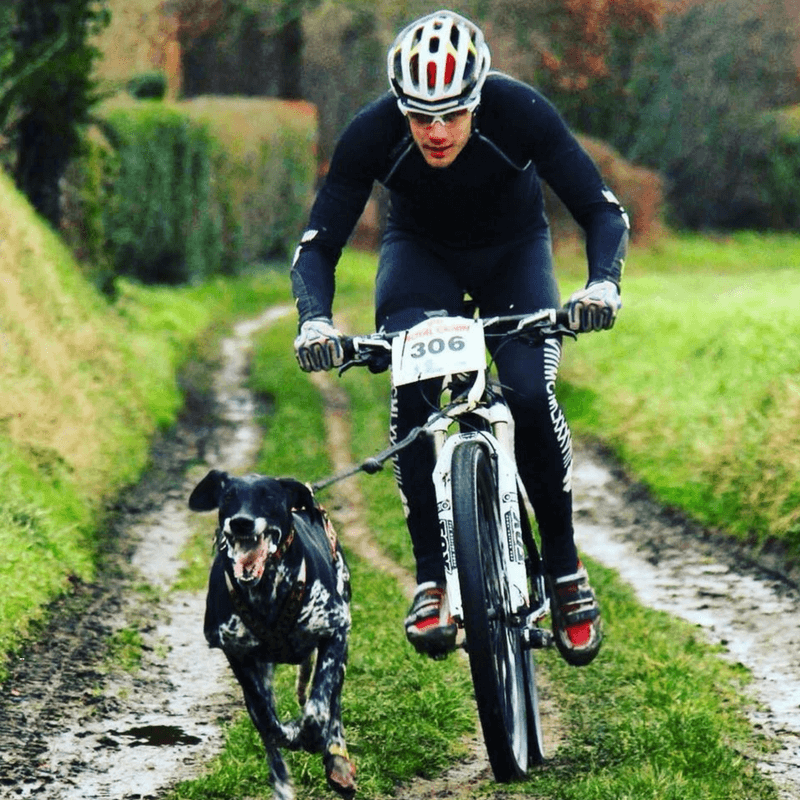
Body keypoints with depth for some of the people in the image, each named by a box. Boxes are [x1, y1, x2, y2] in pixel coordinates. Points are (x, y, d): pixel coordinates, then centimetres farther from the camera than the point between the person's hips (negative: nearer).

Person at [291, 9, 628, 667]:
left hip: (513, 252, -1)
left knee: (531, 394, -24)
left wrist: (603, 283, -49)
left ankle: (566, 571, -5)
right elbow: (319, 242, -25)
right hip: (421, 252, 1)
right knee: (409, 394, -26)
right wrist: (315, 320, -45)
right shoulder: (372, 134, -30)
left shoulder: (522, 113, -32)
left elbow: (603, 211, -29)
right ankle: (431, 579, -16)